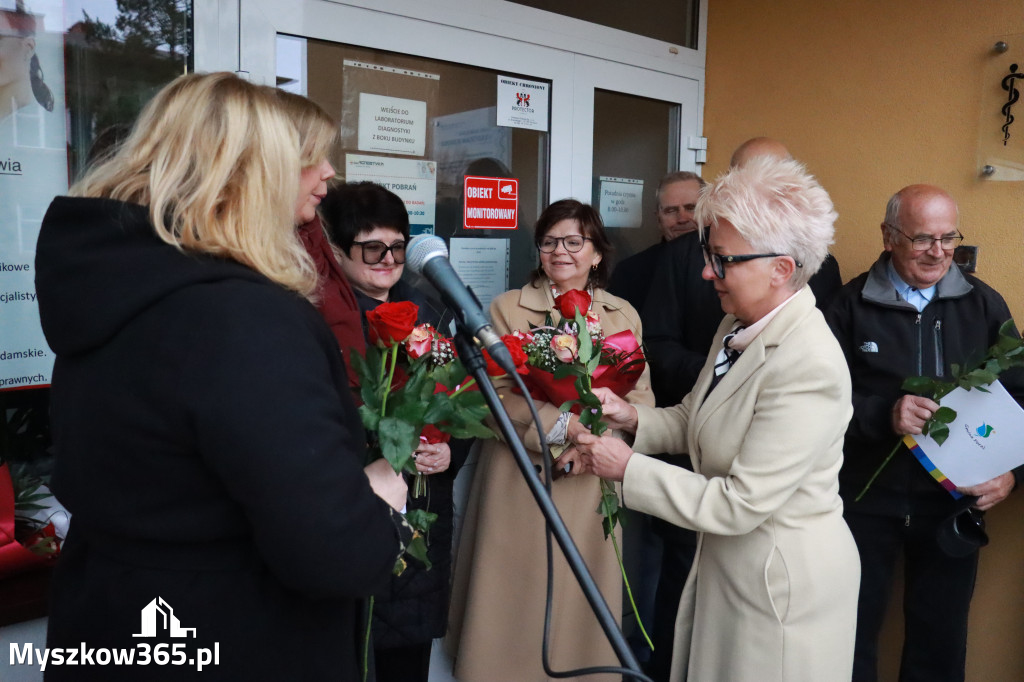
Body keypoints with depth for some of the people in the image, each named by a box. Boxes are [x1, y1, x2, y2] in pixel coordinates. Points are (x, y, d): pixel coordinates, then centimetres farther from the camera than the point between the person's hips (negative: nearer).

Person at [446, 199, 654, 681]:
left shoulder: (624, 315, 8)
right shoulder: (508, 307, 1)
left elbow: (640, 399, 3)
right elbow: (496, 394, -8)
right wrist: (561, 425, -20)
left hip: (590, 483, 2)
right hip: (519, 479, -2)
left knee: (582, 602, 11)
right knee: (514, 598, 6)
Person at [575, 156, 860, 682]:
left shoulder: (809, 368, -29)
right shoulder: (738, 326, -2)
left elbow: (739, 505, -27)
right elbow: (697, 420, 11)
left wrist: (628, 469, -21)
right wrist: (633, 419, -7)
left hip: (783, 581, -8)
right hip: (723, 563, 8)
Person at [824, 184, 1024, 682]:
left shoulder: (984, 304, 1)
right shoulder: (851, 305, -5)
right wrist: (882, 414, -26)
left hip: (953, 501, 2)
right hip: (866, 499, -2)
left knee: (941, 639, 17)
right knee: (853, 632, 13)